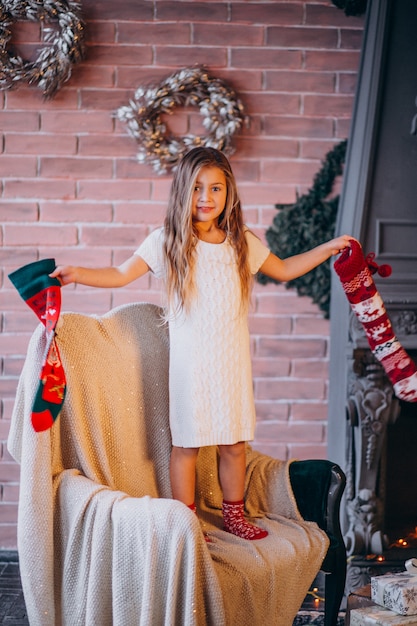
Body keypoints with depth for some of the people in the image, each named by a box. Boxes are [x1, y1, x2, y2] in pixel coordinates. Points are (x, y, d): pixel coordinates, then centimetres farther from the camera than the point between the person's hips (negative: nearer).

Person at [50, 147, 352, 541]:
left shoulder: (242, 242, 6)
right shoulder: (167, 241, -4)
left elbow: (283, 270, 21)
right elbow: (122, 275, -6)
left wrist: (328, 249, 18)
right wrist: (77, 274, -21)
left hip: (232, 360, 3)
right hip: (190, 361, -3)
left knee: (234, 443, 11)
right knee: (186, 443, 4)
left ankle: (234, 515, 29)